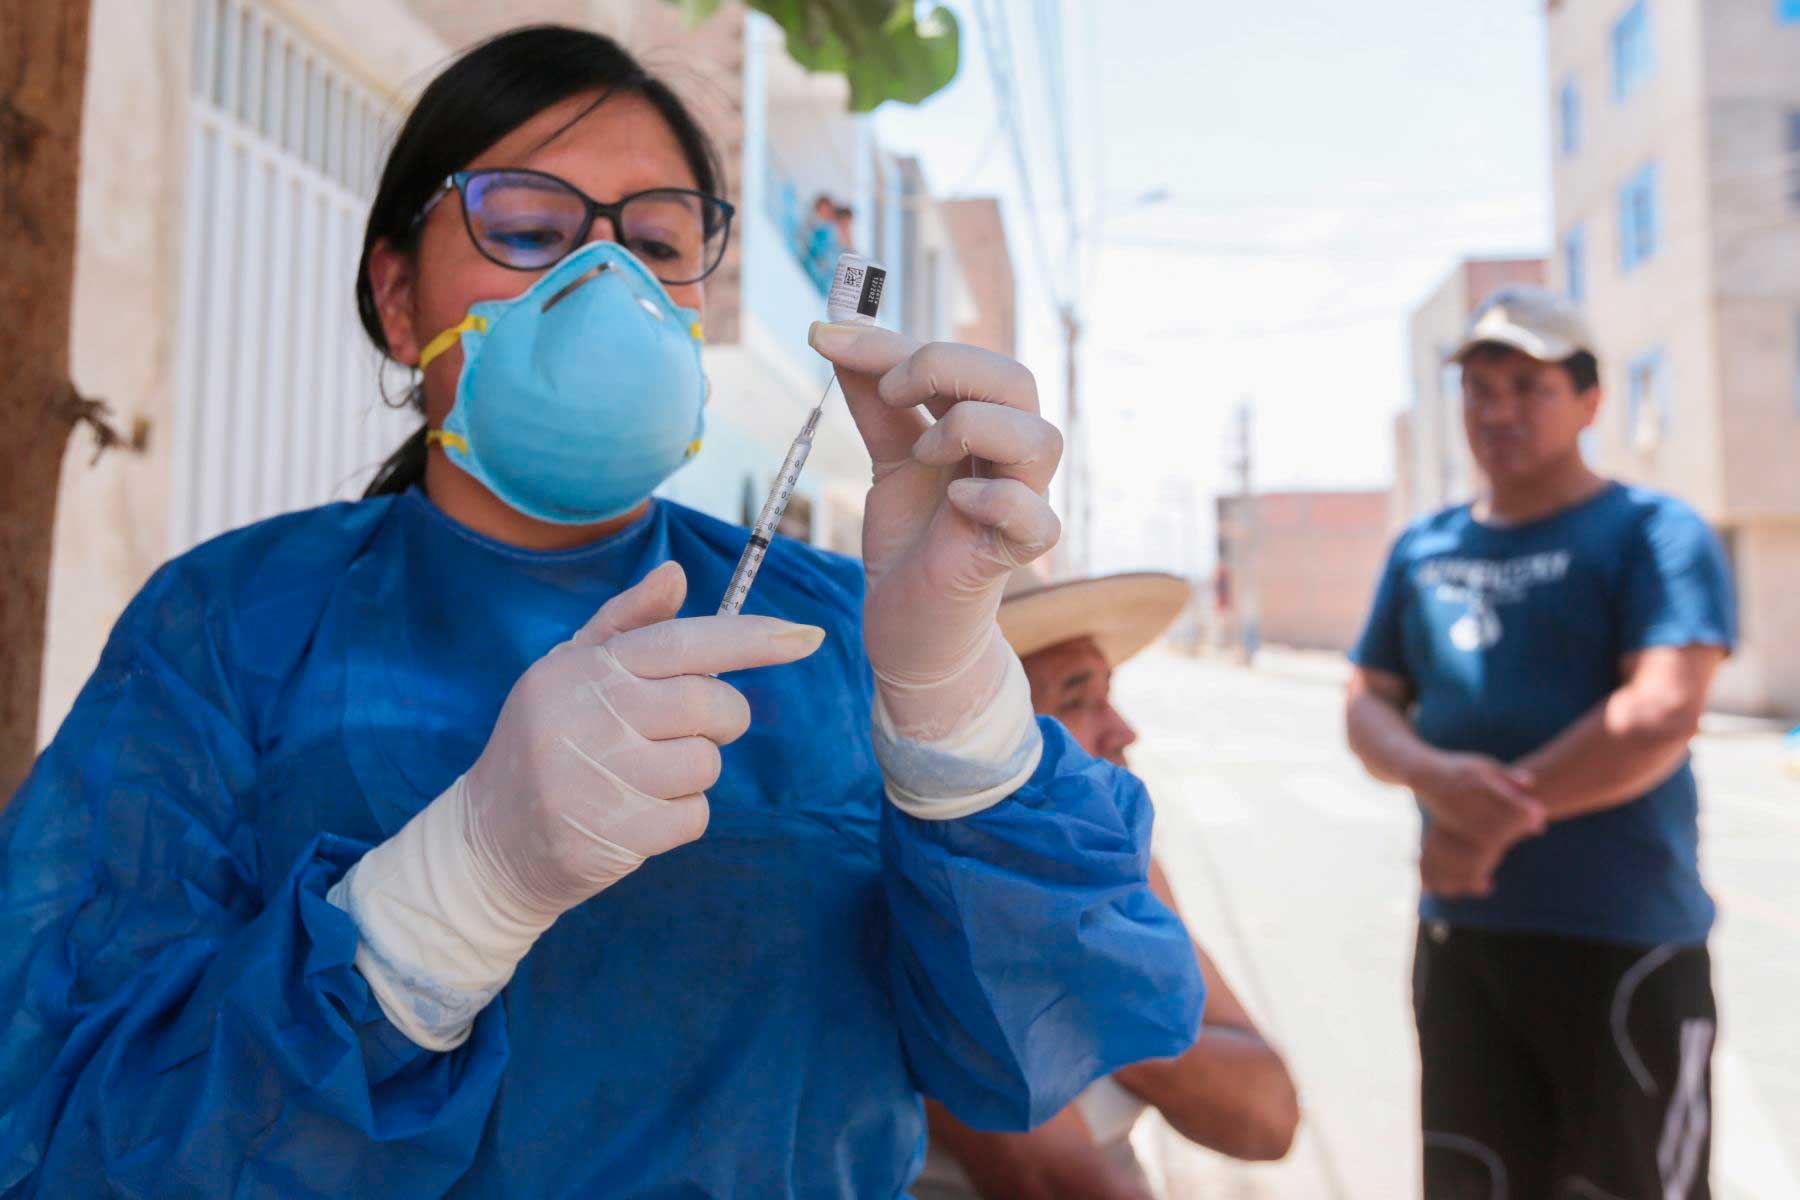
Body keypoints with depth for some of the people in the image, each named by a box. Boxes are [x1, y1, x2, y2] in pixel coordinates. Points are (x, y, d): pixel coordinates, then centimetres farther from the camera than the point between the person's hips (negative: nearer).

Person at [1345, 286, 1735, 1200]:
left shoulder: (1653, 533, -4)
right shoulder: (1423, 550, 11)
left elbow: (1662, 715, -17)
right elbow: (1368, 707, 8)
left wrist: (1489, 820, -14)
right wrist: (1437, 777, -14)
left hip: (1622, 938, -5)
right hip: (1459, 934, 5)